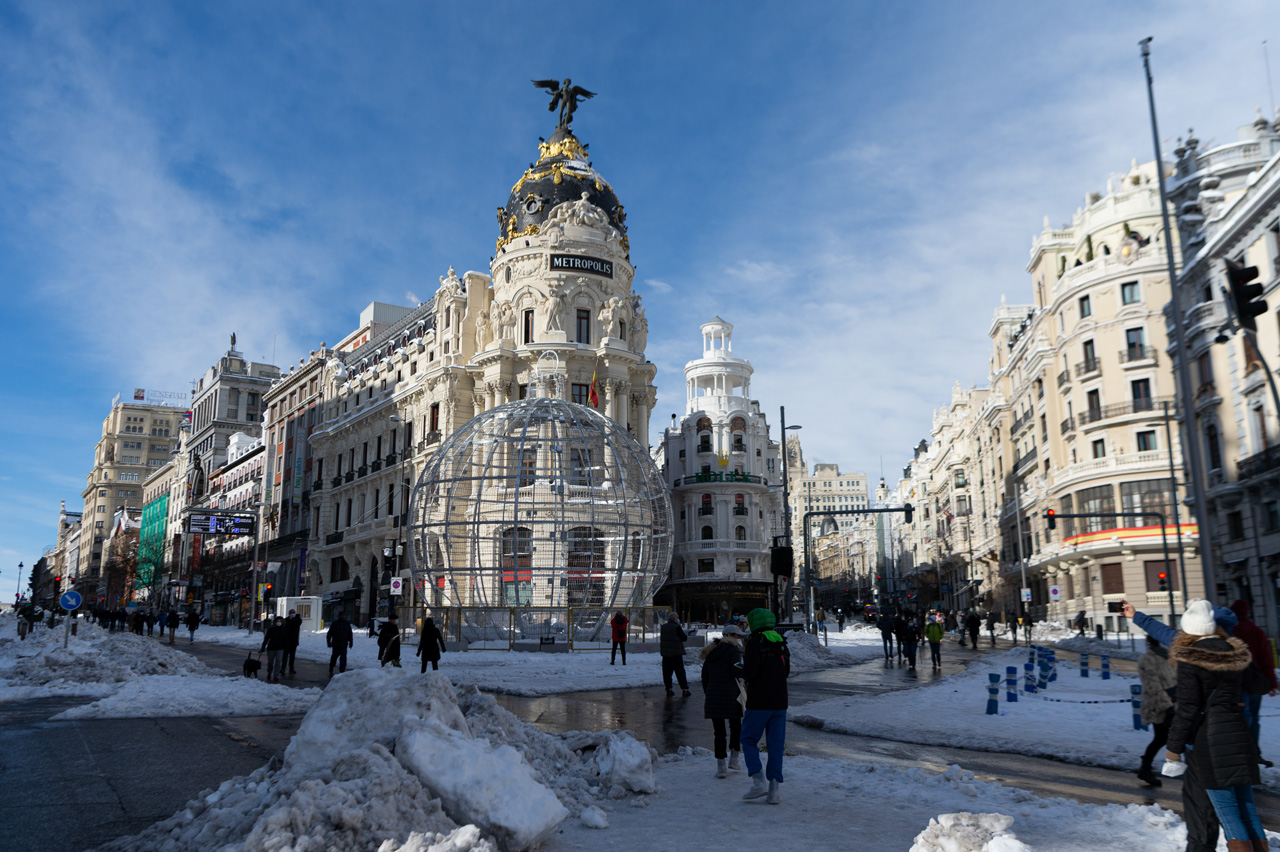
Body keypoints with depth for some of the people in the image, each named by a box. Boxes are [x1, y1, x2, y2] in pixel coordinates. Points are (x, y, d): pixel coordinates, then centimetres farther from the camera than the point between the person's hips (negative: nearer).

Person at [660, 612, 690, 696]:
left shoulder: (663, 627, 6)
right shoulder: (677, 627, -13)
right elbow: (684, 638, -8)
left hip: (665, 653, 5)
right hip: (676, 653, -5)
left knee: (667, 672, 9)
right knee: (680, 672, 1)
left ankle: (668, 689, 8)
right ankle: (684, 689, 0)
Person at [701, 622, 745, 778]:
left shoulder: (710, 652, 15)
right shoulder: (733, 649, -3)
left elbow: (704, 677, 16)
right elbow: (736, 670, -16)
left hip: (713, 695, 4)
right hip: (731, 694, -4)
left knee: (719, 731, 6)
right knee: (736, 726, 16)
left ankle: (721, 766, 4)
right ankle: (733, 759, 17)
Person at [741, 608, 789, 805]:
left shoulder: (754, 643, -12)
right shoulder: (781, 643, 9)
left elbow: (749, 673, -18)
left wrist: (743, 667, 3)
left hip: (759, 702, -6)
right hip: (780, 701, 6)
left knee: (748, 740, 7)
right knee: (776, 744, 8)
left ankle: (758, 781, -4)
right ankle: (775, 788, 5)